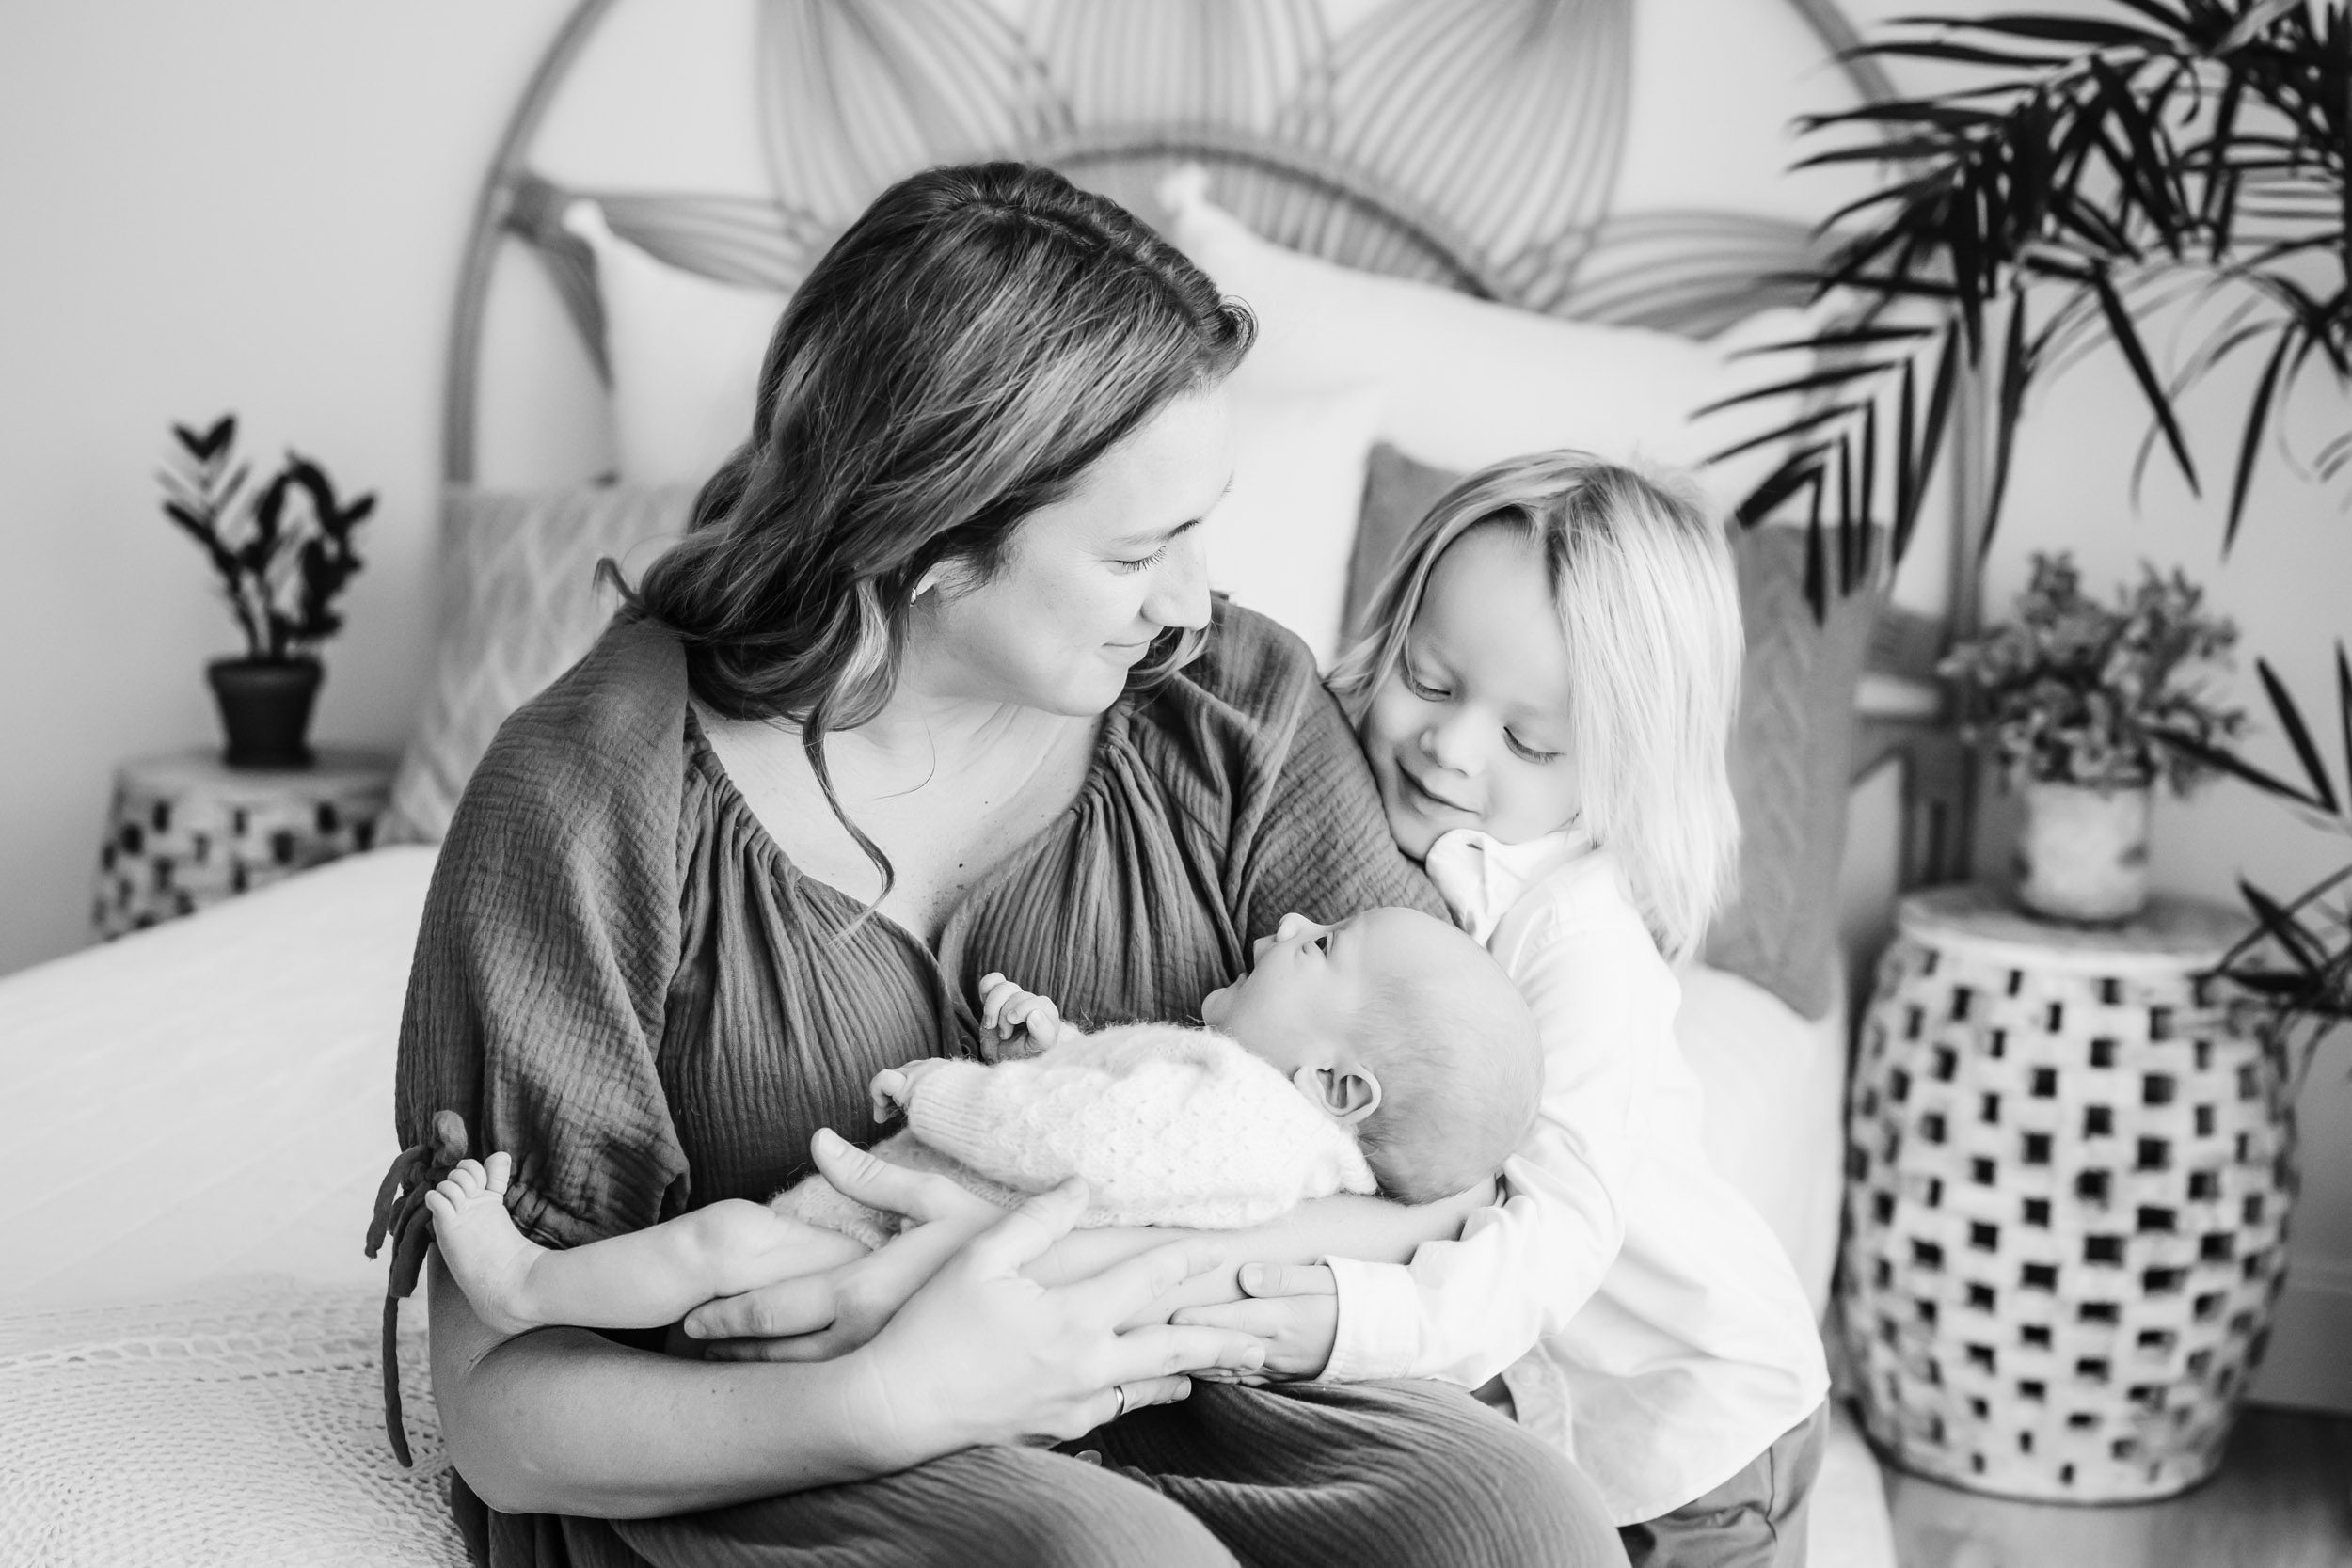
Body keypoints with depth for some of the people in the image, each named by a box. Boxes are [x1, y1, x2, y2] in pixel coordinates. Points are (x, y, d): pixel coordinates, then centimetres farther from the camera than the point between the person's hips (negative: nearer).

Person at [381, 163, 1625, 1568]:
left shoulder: (1235, 706, -4)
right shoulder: (595, 801, -15)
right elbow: (505, 1409, -12)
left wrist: (1094, 1276, -23)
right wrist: (892, 1402, -30)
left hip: (1140, 1403, 4)